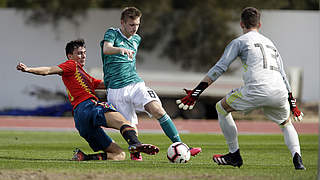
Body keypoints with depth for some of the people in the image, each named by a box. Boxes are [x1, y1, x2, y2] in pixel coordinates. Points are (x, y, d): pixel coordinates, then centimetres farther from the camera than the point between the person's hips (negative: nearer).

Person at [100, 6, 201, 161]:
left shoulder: (136, 39, 18)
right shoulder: (112, 33, -1)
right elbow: (106, 49, -23)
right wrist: (122, 50, -41)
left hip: (136, 84, 4)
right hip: (116, 90, -4)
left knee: (158, 110, -19)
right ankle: (135, 152, 24)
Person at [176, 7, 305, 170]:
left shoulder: (239, 41, 15)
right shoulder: (271, 44, 32)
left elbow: (219, 68, 6)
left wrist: (195, 93, 5)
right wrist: (292, 105, 42)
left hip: (256, 90, -5)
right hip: (280, 94, 5)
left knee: (221, 107, 19)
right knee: (286, 124, 31)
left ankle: (234, 155, 21)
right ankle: (297, 158, 3)